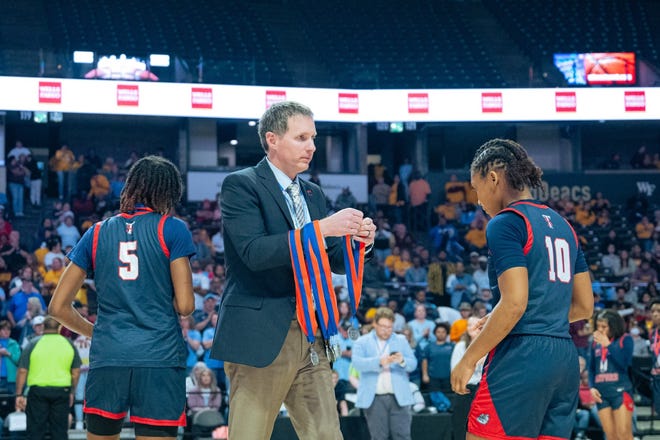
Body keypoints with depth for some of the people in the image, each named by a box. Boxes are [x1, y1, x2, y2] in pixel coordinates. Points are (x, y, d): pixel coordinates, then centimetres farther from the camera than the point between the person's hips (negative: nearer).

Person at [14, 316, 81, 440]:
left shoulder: (34, 345, -1)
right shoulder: (69, 344, 6)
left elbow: (22, 371, -4)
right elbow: (76, 372, 8)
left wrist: (19, 394, 1)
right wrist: (72, 392, 18)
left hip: (38, 391, -2)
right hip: (62, 391, 2)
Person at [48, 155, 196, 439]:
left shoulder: (97, 234, 11)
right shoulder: (172, 230, 1)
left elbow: (58, 307, 11)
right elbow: (185, 306, -4)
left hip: (107, 360, 3)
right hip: (160, 359, -3)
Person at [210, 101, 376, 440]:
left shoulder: (313, 194, 17)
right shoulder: (241, 185, -5)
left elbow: (335, 262, 17)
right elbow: (254, 252, -20)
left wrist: (357, 241, -5)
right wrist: (321, 228, -25)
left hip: (310, 336, 7)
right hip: (260, 336, -7)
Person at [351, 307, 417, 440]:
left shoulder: (401, 340, 13)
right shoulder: (362, 342, 6)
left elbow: (413, 364, 5)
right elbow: (357, 363, -12)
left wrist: (402, 361, -19)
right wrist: (379, 362, -27)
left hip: (399, 397, 1)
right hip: (374, 398, -1)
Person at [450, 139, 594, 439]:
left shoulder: (506, 223, -6)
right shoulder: (562, 225, 18)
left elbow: (514, 302, -17)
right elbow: (584, 306, 20)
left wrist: (469, 359, -10)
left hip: (521, 359, -8)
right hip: (566, 360, 8)